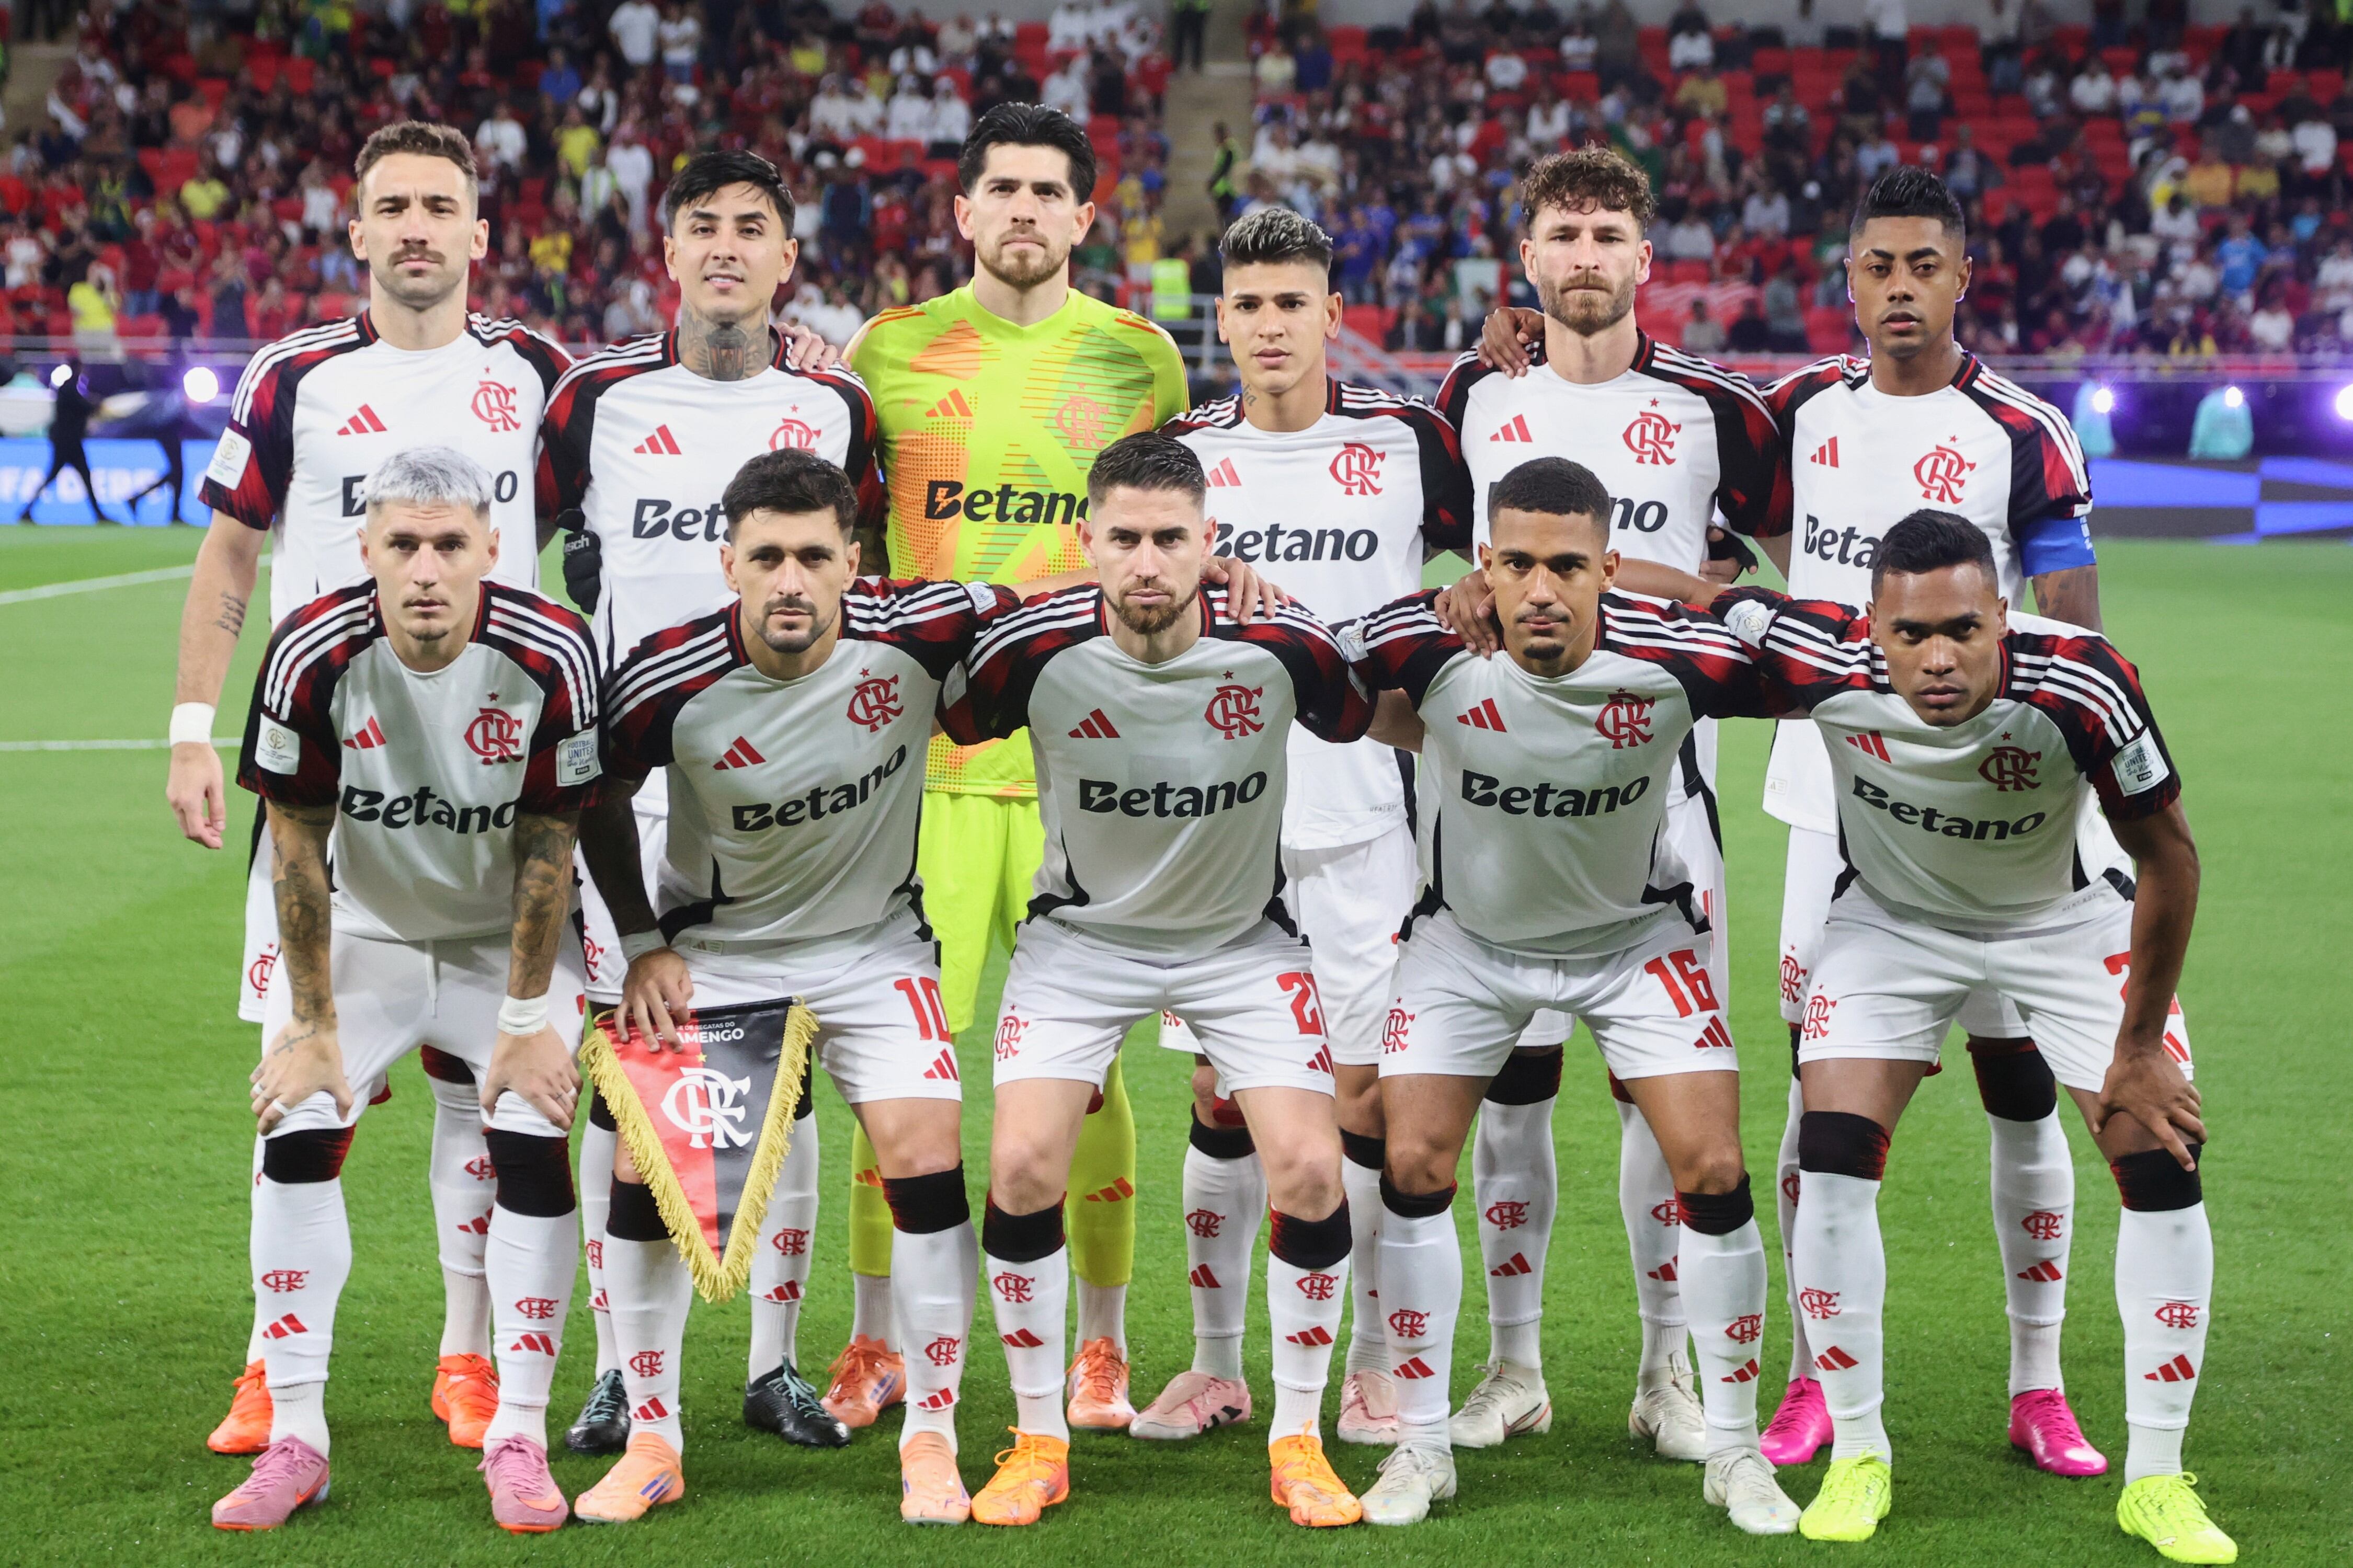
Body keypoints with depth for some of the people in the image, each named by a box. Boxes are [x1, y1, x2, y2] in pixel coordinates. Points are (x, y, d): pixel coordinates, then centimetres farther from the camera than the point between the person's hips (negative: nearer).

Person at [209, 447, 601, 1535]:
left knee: (533, 1146, -14)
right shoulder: (313, 654, -24)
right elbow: (297, 845, -14)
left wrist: (527, 1019, -12)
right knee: (297, 1132, -12)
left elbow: (547, 850, -16)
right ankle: (294, 1439, -3)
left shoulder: (551, 656, -25)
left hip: (507, 937, -1)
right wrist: (310, 1025, -11)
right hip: (362, 931, 1)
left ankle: (518, 1438, -2)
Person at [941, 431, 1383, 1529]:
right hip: (1082, 933, 0)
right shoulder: (1034, 649, -22)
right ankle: (1038, 1441, 6)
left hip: (1242, 935, 0)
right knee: (1023, 1166, -14)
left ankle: (1299, 1440, 7)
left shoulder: (1280, 646, -22)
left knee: (1310, 1171, -13)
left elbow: (1388, 724, 1)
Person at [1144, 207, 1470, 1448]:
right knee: (1220, 1092, 3)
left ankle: (1371, 1365, 10)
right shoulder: (1179, 452, 6)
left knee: (1365, 1088, -1)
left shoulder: (1406, 440, 2)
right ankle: (1215, 1364, 14)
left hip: (1362, 818, -1)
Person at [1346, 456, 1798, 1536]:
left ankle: (1733, 1449, 7)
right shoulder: (1430, 648, -27)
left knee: (1712, 1172, -9)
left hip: (1636, 931, 0)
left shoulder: (1676, 657, -28)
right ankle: (1421, 1444, 10)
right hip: (1469, 934, 1)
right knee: (1412, 1166, -7)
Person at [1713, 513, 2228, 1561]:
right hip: (1893, 918, 1)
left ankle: (2156, 1480, 5)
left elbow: (2168, 859, -21)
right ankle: (1857, 1456, 5)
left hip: (2063, 921, 0)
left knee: (2164, 1169, -9)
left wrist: (2137, 1050, -14)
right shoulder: (1828, 663, -34)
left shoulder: (2078, 689, -36)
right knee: (1833, 1163, -13)